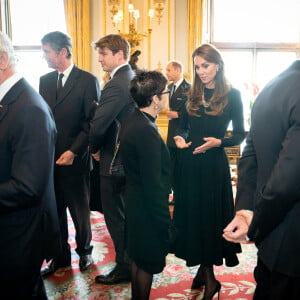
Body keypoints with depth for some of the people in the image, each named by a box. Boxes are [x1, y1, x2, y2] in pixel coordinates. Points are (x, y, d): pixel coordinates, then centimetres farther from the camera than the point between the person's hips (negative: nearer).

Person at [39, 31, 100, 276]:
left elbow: (92, 122, -9)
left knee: (80, 209, 11)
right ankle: (60, 255, 28)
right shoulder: (45, 80, 10)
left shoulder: (88, 80, -6)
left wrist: (74, 151, -14)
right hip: (49, 157, 4)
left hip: (75, 158, -4)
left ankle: (84, 251, 32)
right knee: (54, 209, 11)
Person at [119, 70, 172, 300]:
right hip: (148, 208, -10)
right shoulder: (147, 131, -27)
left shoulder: (133, 121, 2)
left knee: (138, 258, 24)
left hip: (135, 201, 10)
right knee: (147, 264, 10)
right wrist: (165, 219, -17)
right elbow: (153, 183, -25)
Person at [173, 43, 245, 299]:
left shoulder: (232, 95, -4)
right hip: (190, 163, 4)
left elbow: (240, 134, -3)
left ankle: (207, 274, 24)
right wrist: (180, 138, -8)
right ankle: (207, 276, 27)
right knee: (193, 215, 10)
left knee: (210, 216, 5)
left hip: (214, 164, -4)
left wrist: (218, 142, -20)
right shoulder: (193, 94, 8)